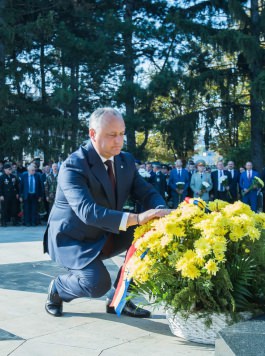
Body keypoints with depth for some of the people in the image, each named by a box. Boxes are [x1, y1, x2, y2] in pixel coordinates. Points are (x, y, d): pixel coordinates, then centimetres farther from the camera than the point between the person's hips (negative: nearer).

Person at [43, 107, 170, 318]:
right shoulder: (73, 166, -26)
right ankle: (58, 288, 7)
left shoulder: (126, 160, -2)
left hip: (106, 236, 7)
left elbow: (147, 192, -5)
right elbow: (87, 211, -39)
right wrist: (136, 218, -49)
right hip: (72, 239, -6)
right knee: (98, 283, -28)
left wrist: (161, 213, -30)